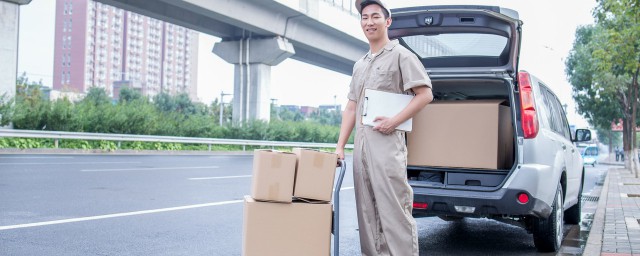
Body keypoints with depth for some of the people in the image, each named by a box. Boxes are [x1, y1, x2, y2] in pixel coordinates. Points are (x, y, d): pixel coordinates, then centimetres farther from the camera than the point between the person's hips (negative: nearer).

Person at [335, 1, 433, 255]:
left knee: (394, 210, -9)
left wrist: (394, 121, -15)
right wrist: (339, 146, 13)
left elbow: (425, 94, -7)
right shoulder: (360, 64, 21)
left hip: (386, 143, -7)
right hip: (361, 146, 7)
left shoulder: (400, 55, 0)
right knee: (367, 212, 11)